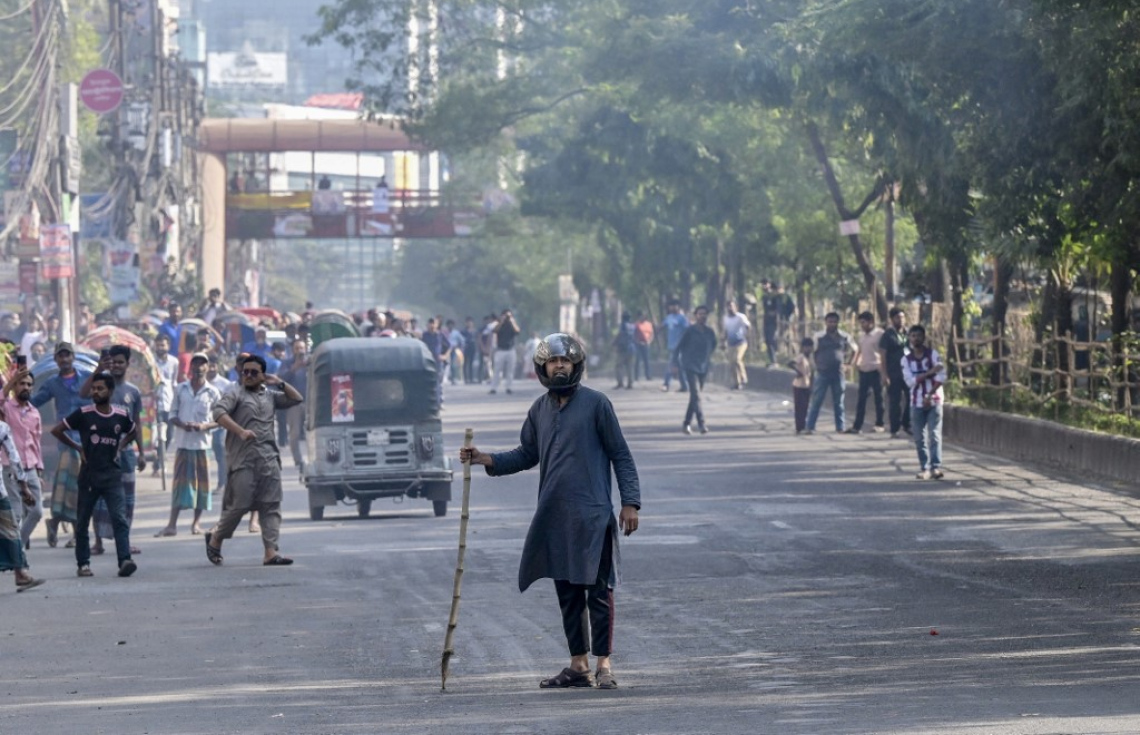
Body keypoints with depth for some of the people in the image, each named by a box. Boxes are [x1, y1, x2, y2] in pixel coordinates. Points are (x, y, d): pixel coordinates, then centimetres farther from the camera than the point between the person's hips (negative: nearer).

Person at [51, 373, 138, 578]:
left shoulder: (122, 415, 2)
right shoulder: (83, 414, -5)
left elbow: (133, 431, 24)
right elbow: (56, 430, 2)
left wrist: (121, 446, 9)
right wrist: (77, 447, 0)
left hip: (113, 475, 0)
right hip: (89, 475, 0)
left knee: (120, 519, -13)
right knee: (83, 522, 7)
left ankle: (125, 561, -21)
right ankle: (83, 563, 18)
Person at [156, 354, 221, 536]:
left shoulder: (212, 393, 1)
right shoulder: (180, 389, 5)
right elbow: (172, 414, 7)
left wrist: (205, 426, -15)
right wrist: (182, 424, -13)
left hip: (202, 443, 0)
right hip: (183, 441, 0)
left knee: (201, 482, 3)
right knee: (179, 481, -2)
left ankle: (197, 523, 13)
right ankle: (172, 524, -3)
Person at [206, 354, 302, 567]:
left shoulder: (270, 396, 21)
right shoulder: (235, 396, 5)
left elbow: (296, 399, 26)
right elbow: (219, 412, -11)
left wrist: (280, 383, 13)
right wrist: (240, 431, -20)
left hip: (269, 459, 5)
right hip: (243, 460, -5)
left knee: (271, 507, -3)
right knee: (239, 505, -5)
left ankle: (271, 552, -7)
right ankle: (215, 539, 18)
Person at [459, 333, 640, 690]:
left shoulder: (596, 403, -3)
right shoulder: (539, 410, 12)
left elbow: (621, 455, -2)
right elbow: (526, 455, 21)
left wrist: (630, 502, -8)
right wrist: (485, 459, 6)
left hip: (592, 514, -6)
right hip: (553, 516, 6)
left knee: (598, 589, -6)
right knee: (567, 593, 10)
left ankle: (603, 664, -2)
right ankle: (578, 666, 17)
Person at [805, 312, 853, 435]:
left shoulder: (844, 337, 3)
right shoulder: (819, 337, -2)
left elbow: (849, 350, 18)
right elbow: (814, 353, 4)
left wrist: (845, 362, 7)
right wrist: (818, 366, -2)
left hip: (838, 373, 2)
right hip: (822, 373, -2)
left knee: (838, 402, 8)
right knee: (816, 401, -3)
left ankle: (840, 427, 13)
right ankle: (810, 427, -2)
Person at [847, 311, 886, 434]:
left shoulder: (879, 334, -8)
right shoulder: (862, 335, 13)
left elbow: (883, 354, -10)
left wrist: (884, 373, -13)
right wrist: (854, 362, 5)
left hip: (875, 370, -6)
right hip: (863, 370, 6)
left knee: (878, 398, 4)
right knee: (861, 399, 3)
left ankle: (879, 424, 13)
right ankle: (857, 426, 2)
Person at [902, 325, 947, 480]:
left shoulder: (933, 354, -1)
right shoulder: (906, 360, 5)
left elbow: (941, 377, -8)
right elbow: (910, 381, -8)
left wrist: (929, 396, -15)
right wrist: (930, 372, -17)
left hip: (934, 401, -2)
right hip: (917, 403, 3)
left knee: (934, 435, -10)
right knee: (919, 438, 1)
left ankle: (936, 466, -16)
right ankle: (924, 468, 7)